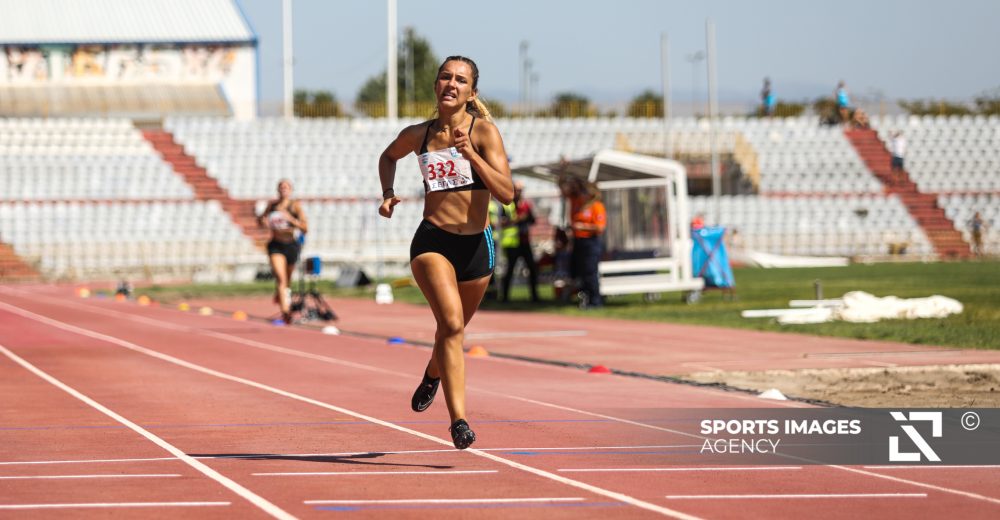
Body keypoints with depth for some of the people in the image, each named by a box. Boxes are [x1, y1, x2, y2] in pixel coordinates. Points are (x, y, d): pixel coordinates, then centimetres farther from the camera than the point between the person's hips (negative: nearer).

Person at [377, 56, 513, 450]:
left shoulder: (484, 132, -6)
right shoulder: (417, 135, 3)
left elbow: (506, 193, -15)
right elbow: (389, 156, 27)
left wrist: (470, 153, -25)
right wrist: (388, 192, 10)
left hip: (476, 246, 1)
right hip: (432, 240, -1)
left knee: (453, 327, 20)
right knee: (451, 324, -24)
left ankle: (433, 375, 56)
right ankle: (458, 420, -29)